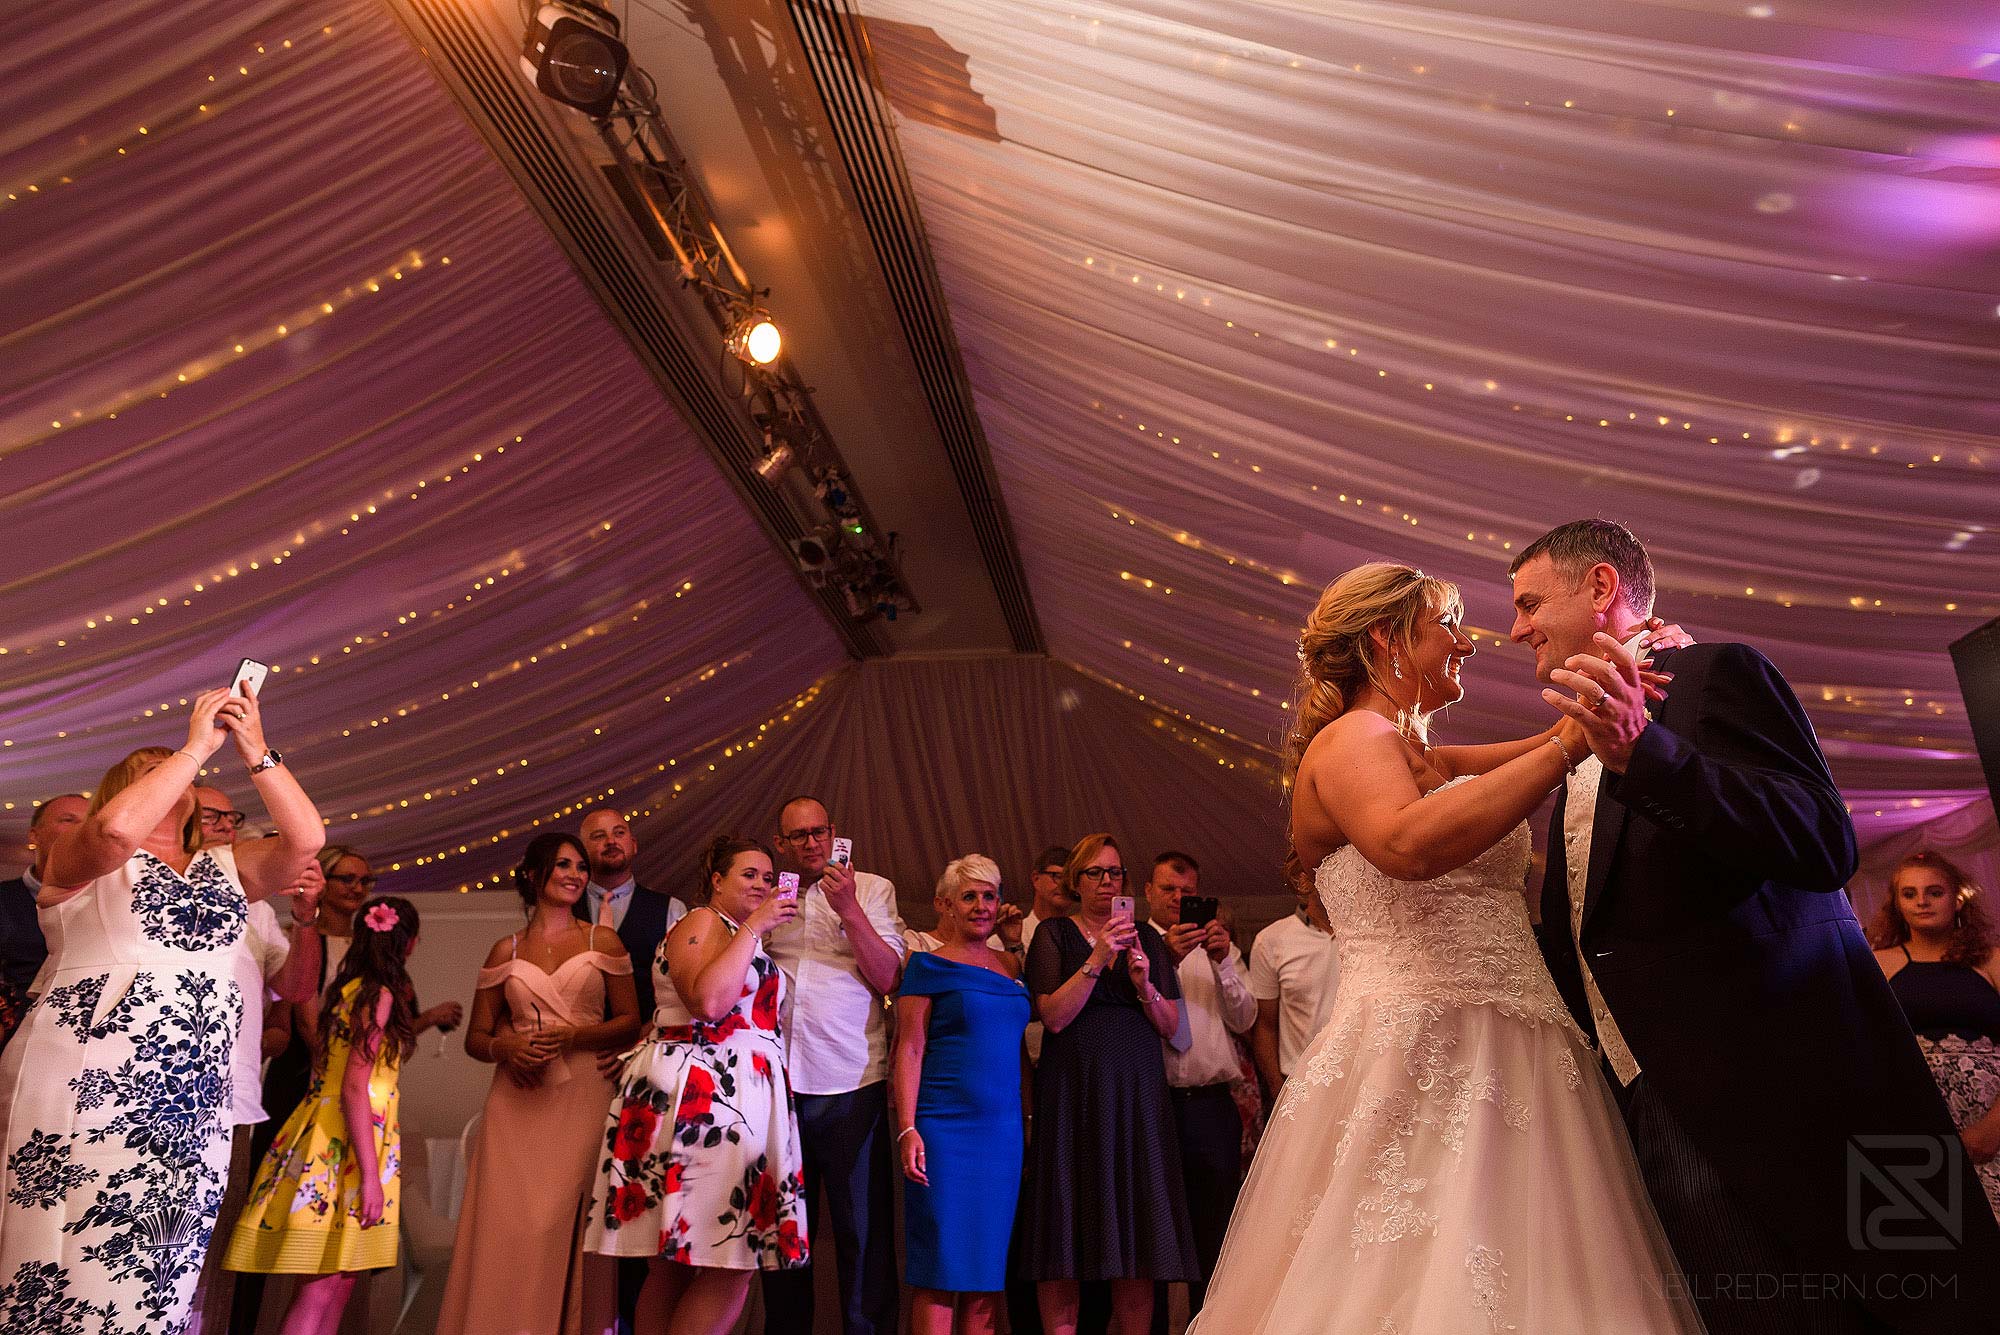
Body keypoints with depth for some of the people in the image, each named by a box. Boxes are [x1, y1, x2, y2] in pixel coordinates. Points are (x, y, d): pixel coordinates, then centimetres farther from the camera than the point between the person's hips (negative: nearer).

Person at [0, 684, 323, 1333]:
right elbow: (117, 828, -19)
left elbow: (306, 839, 1)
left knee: (156, 1282, 3)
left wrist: (256, 752, -4)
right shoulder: (79, 857, 5)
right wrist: (197, 744, -12)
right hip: (88, 1086, -4)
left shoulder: (226, 869, 17)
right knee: (65, 1271, -5)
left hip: (194, 1103, 4)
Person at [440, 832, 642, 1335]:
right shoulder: (506, 950, 11)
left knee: (565, 1227, -5)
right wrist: (504, 1048, -9)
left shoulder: (602, 942, 6)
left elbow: (630, 1023, 4)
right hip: (518, 1101, 2)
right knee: (508, 1229, -2)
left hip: (581, 1099, -2)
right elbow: (476, 1037, 13)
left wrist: (570, 1036, -12)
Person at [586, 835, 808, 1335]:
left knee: (677, 1264, 7)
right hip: (698, 1098, -9)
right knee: (731, 1265, -12)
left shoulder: (743, 939, 24)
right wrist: (753, 927, -15)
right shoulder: (701, 922, -3)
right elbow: (707, 1001, -21)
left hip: (742, 1100, 9)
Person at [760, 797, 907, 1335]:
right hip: (780, 1083, 3)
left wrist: (850, 910, -17)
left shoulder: (872, 890, 3)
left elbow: (890, 980, -6)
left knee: (863, 1229, 2)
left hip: (852, 1083, -3)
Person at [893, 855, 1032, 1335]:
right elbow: (910, 1050, -5)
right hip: (944, 1128, -5)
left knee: (988, 1265, 8)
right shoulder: (929, 965, -1)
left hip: (1004, 1132, 5)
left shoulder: (1011, 966, 13)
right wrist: (907, 1129, -13)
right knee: (942, 1267, -3)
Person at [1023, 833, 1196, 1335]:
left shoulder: (1148, 938, 12)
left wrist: (1144, 984, -9)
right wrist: (1096, 959, -16)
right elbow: (1054, 1017, -7)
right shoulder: (1054, 934, 4)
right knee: (1069, 1229, -3)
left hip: (1137, 1091, 3)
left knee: (1135, 1231, 1)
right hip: (1073, 1091, -2)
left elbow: (1170, 1026, 9)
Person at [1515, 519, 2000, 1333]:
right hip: (1657, 1107, 7)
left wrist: (1643, 752, -29)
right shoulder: (1578, 767, 21)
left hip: (1777, 1086, -7)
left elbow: (1825, 845, -18)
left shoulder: (1716, 674, -3)